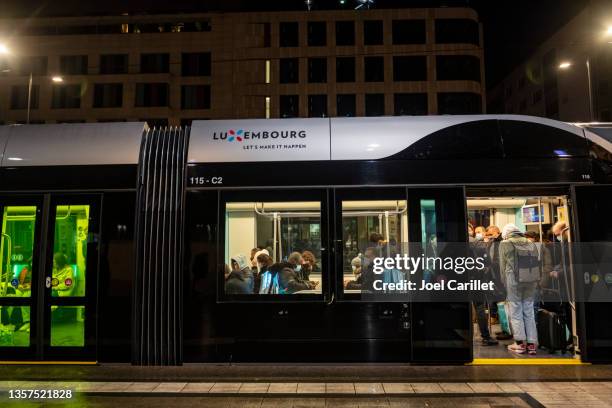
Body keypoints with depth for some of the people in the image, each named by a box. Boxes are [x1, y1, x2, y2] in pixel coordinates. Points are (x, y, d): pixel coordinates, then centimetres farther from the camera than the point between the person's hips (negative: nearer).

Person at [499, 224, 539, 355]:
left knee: (516, 312, 4)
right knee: (529, 311, 10)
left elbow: (503, 265, 0)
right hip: (531, 281, 4)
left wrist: (505, 284, 6)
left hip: (514, 280, -4)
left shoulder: (505, 244, 0)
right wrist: (536, 282, 16)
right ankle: (531, 344, 12)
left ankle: (520, 343, 6)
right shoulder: (528, 242, 10)